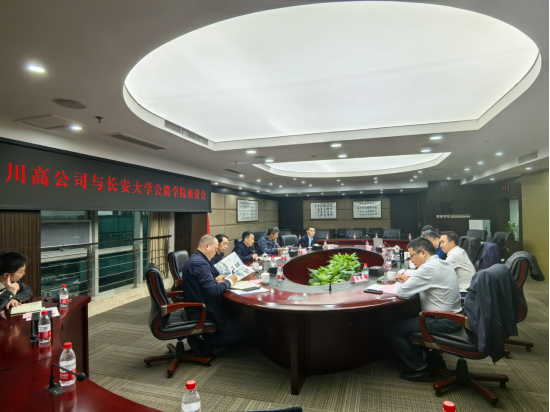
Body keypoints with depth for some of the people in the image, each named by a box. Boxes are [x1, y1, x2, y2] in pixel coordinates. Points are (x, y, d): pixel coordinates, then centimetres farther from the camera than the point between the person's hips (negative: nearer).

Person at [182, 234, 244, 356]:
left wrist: (216, 280, 10)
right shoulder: (200, 263, -22)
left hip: (195, 309, 11)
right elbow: (213, 290, -27)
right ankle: (203, 346, -2)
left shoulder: (194, 259, 11)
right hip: (202, 313, -11)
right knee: (237, 333, -4)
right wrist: (229, 281, -12)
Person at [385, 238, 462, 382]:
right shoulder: (444, 264, 8)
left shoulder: (428, 268, -22)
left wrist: (401, 284, 1)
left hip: (442, 322, -10)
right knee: (409, 318, 29)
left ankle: (421, 369, 6)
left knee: (392, 329, -4)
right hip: (453, 317, 10)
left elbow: (402, 293, -21)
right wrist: (408, 280, 9)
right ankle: (434, 358, 30)